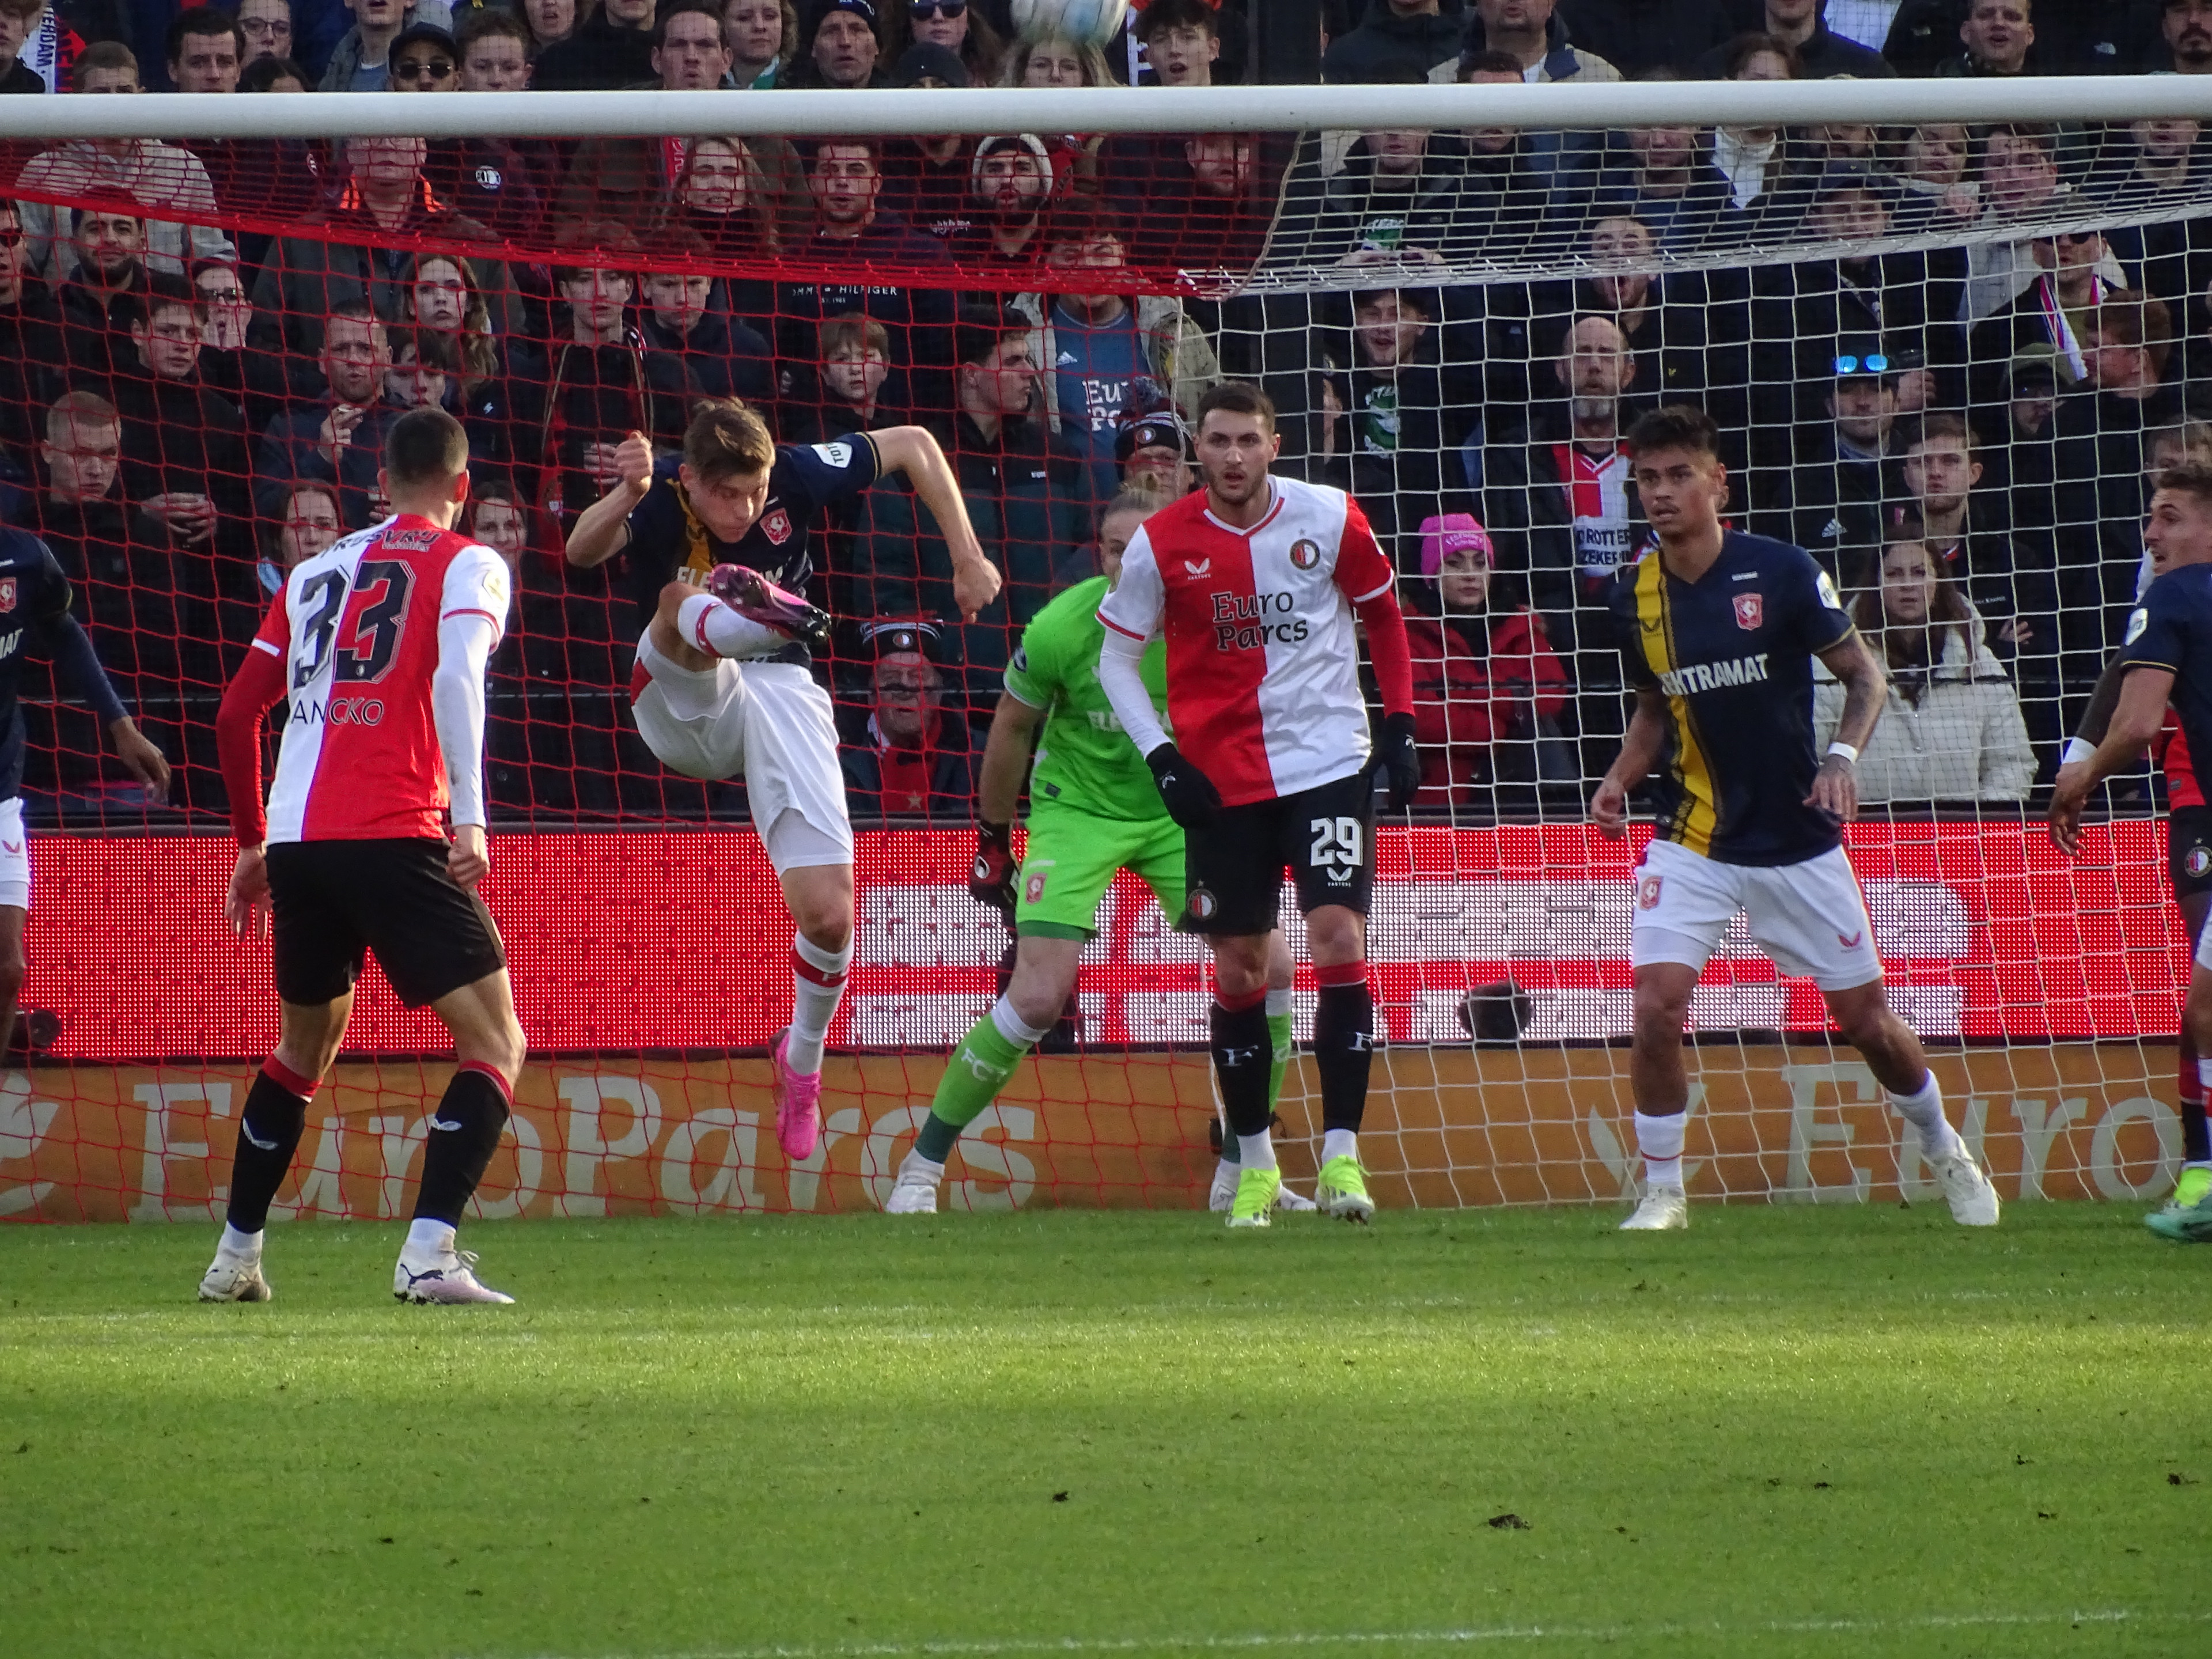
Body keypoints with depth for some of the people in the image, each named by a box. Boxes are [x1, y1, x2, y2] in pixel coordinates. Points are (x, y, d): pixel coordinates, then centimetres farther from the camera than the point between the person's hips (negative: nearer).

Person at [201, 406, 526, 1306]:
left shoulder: (315, 573, 21)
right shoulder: (467, 565, 5)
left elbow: (237, 713, 22)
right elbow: (455, 678, -13)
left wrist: (255, 843, 32)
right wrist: (470, 819, -18)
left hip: (294, 837, 6)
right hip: (393, 836, -6)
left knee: (306, 1044, 26)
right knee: (496, 1041, -1)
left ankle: (234, 1258, 28)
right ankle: (429, 1254, -18)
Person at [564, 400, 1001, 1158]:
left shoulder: (797, 475, -9)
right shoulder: (656, 497, -15)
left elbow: (913, 445, 5)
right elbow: (583, 551, -37)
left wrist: (969, 559, 0)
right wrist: (624, 498, -58)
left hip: (779, 691, 1)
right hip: (683, 708, -1)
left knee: (828, 915, -10)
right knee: (683, 598, -34)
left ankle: (803, 1059, 17)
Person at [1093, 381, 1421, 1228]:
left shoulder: (1330, 517, -4)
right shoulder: (1161, 544, -5)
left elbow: (1383, 614, 11)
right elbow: (1117, 656, 4)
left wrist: (1400, 727, 5)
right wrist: (1162, 757, -7)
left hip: (1328, 765, -1)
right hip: (1222, 780, 1)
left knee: (1340, 940, -15)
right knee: (1238, 970, 5)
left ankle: (1342, 1154, -9)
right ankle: (1255, 1164, 19)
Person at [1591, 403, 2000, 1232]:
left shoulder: (1780, 571, -11)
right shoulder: (1636, 596, -1)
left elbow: (1864, 673, -3)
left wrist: (1843, 756, -20)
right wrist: (1620, 778, -1)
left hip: (1799, 841, -2)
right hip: (1693, 843, 2)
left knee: (1864, 1017, 7)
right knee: (1657, 1008, -16)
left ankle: (1948, 1154, 33)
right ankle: (1662, 1191, 1)